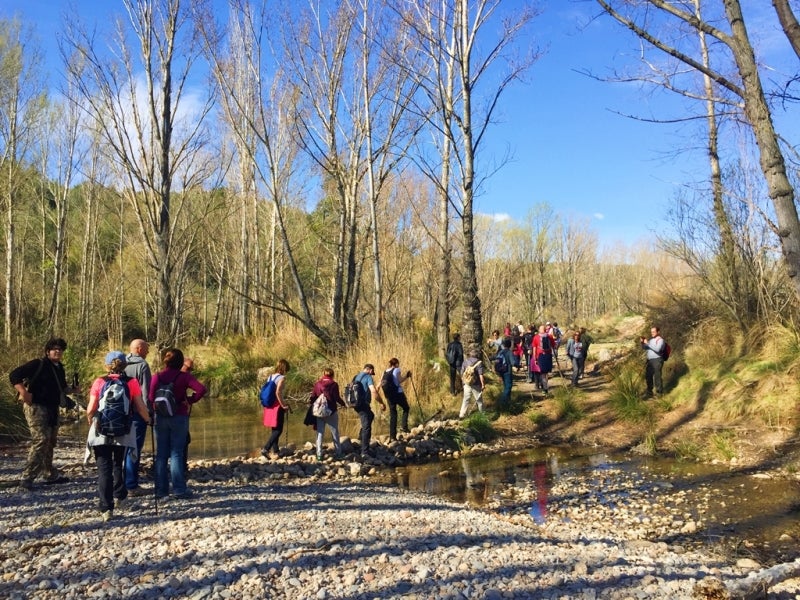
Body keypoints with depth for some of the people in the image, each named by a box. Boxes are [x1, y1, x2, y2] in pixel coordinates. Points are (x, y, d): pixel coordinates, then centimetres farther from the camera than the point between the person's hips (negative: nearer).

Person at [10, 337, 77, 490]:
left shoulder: (59, 368, 13)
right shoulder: (37, 364, -11)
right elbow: (14, 375, -17)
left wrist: (72, 390, 5)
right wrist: (24, 393, -25)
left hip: (52, 409, 9)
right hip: (36, 407, -9)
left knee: (50, 441, 17)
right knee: (41, 440, -17)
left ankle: (50, 474, 29)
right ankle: (27, 477, -14)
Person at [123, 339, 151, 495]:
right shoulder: (142, 365, -11)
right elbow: (145, 392, -13)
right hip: (137, 412, -7)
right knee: (134, 449, -2)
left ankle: (121, 483, 23)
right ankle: (131, 485, 1)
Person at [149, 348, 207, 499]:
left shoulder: (157, 377, -1)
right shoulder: (184, 376, -7)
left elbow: (151, 398, -5)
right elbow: (201, 389, -19)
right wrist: (190, 400, -5)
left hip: (161, 418, 2)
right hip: (179, 418, -2)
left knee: (161, 454, 10)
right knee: (176, 454, 2)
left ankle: (161, 489, 12)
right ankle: (179, 489, 0)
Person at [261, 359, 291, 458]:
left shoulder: (270, 377, 10)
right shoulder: (282, 378, -13)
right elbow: (278, 393, -24)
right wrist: (283, 405, -15)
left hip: (270, 405, 8)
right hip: (277, 406, -8)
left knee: (274, 430, 16)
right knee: (278, 430, 0)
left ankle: (275, 451, 23)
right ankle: (265, 449, -10)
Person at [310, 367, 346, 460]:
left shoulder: (317, 384, 1)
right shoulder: (334, 384, -8)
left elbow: (313, 397, 1)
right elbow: (337, 398, -10)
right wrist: (344, 404, 7)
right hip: (331, 412, -2)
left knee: (320, 433, 8)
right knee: (335, 433, 11)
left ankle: (319, 454, 5)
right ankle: (338, 453, 16)